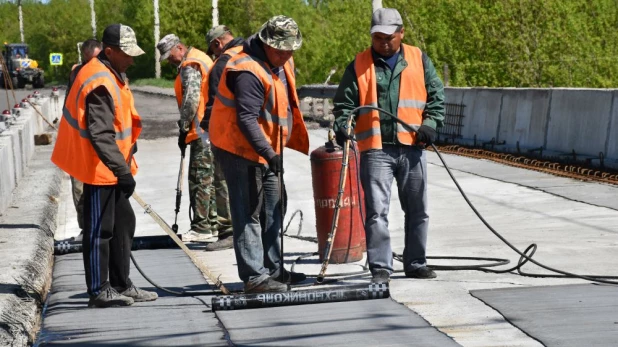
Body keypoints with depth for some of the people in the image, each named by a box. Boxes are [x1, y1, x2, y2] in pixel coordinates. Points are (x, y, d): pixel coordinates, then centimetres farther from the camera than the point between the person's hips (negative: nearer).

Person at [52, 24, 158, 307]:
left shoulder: (112, 73, 10)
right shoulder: (99, 84, -23)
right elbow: (101, 136, -29)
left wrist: (125, 164, 25)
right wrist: (123, 171, -31)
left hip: (112, 167, 10)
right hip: (99, 168, -10)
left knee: (123, 224, 15)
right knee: (100, 229, -2)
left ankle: (121, 285, 24)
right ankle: (99, 291, 8)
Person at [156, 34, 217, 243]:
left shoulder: (190, 66, -12)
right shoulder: (200, 59, 19)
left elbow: (191, 100, -21)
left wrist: (184, 128, -12)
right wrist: (186, 125, 17)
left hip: (201, 131, -10)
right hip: (209, 130, 10)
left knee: (199, 179, -7)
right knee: (207, 179, 14)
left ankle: (201, 228, -4)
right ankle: (211, 224, 19)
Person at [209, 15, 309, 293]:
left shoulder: (280, 64, 8)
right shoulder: (248, 72, -25)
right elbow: (246, 119, -31)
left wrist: (274, 151, 20)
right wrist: (269, 154, -38)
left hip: (266, 149, 10)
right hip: (241, 150, -10)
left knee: (272, 208, 16)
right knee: (249, 213, -8)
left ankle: (272, 269, 27)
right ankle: (254, 277, -6)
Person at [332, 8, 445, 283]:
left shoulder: (419, 60, 10)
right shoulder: (359, 65, 5)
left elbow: (436, 95, 11)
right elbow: (345, 102, 5)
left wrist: (430, 123, -4)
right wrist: (342, 124, -14)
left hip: (412, 147, 2)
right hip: (375, 149, -2)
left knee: (417, 210, 10)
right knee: (376, 211, -7)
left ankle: (416, 264, 22)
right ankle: (380, 267, -2)